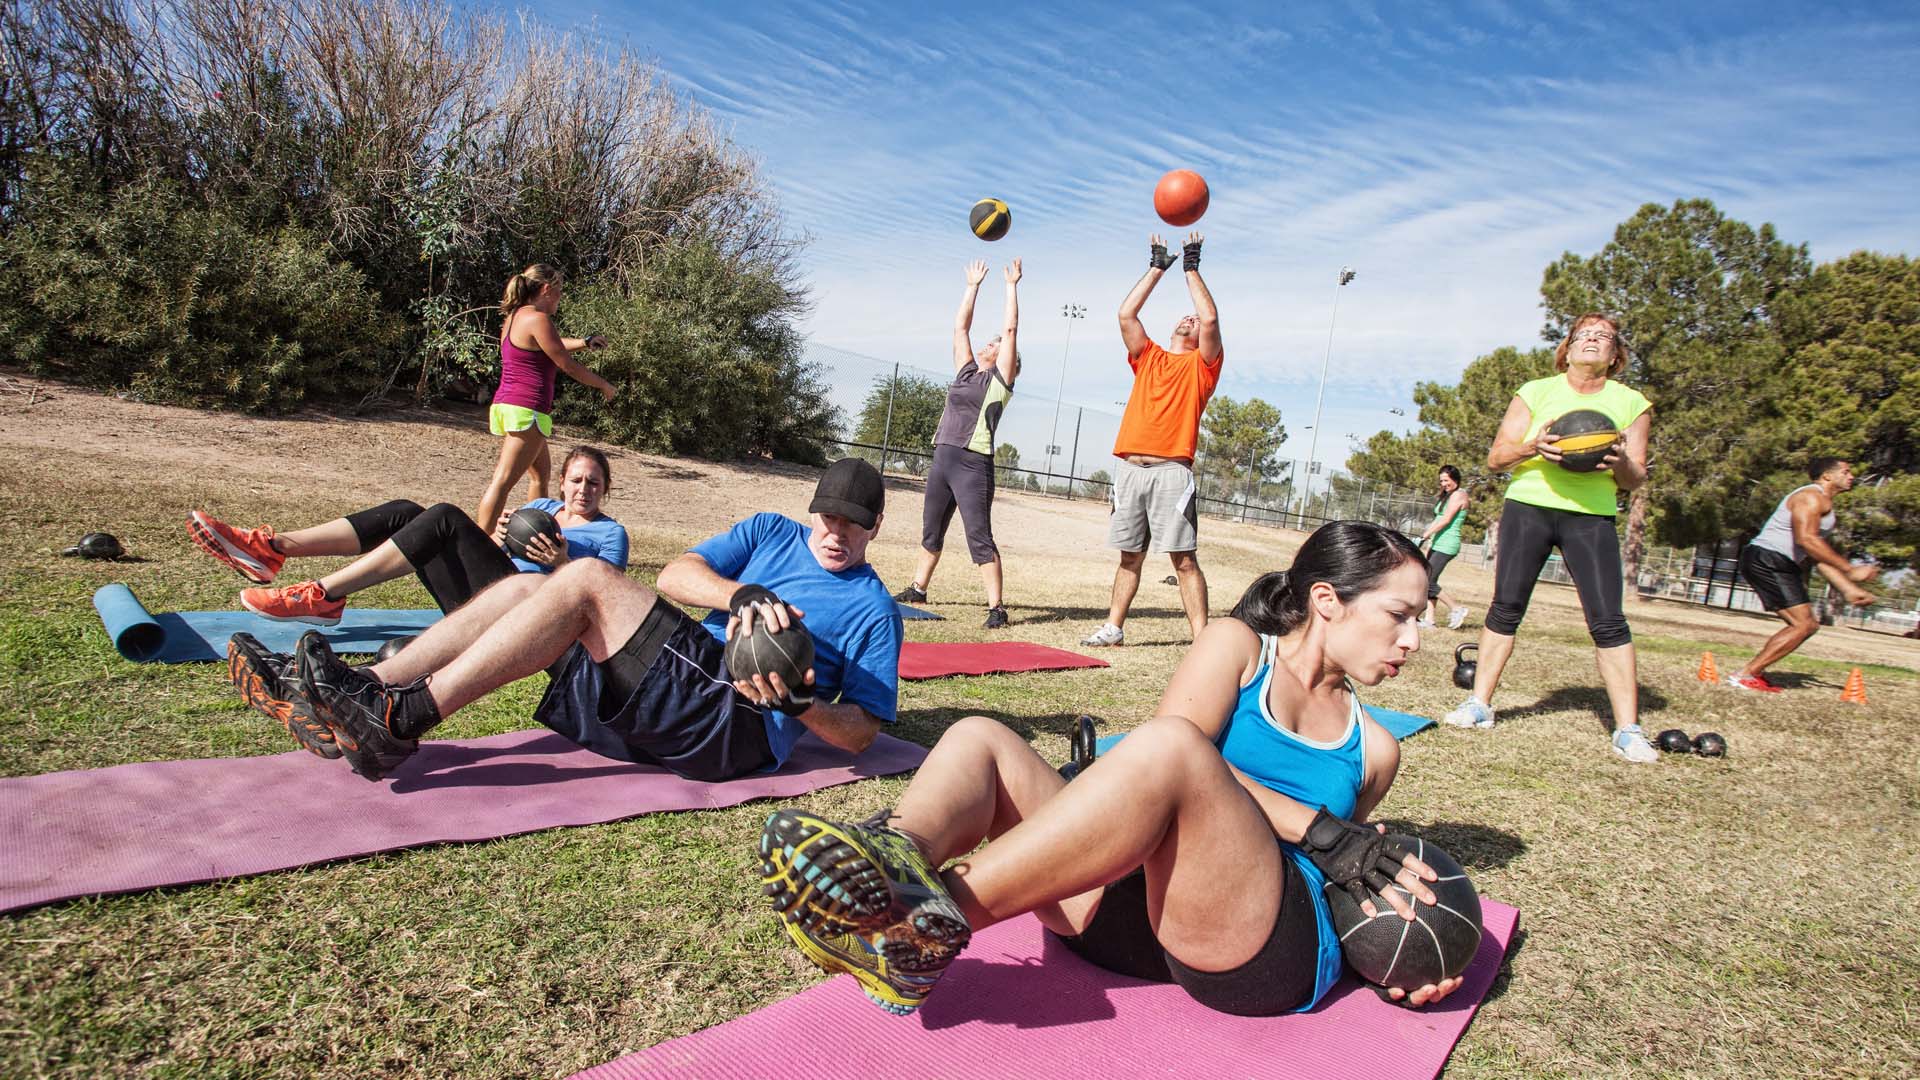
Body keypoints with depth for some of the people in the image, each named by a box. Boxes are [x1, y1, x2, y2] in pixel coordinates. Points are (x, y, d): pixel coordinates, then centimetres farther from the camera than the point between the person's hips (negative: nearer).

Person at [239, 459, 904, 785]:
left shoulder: (873, 609, 6)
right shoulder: (773, 533, 20)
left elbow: (862, 733, 0)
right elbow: (674, 575, 4)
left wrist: (802, 704, -20)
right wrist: (740, 594, -17)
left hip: (740, 721, -6)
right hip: (688, 684, 7)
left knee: (586, 578, -21)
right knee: (523, 587, -4)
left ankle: (401, 722, -22)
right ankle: (367, 693, -11)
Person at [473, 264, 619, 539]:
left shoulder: (515, 317, 16)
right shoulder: (537, 319, -12)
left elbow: (550, 346, 32)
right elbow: (567, 365, -9)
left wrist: (585, 342, 36)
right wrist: (604, 385, 3)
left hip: (507, 404, 10)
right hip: (526, 410, -10)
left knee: (540, 473, 22)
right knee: (503, 482, -12)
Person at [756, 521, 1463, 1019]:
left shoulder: (1372, 749, 21)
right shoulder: (1237, 646, 13)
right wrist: (1318, 830, -13)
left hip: (1275, 946, -1)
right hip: (1135, 909, 1)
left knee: (1167, 748, -32)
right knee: (979, 739, -14)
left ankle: (932, 921, -39)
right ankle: (899, 860, -46)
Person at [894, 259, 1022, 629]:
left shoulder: (999, 380, 2)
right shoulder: (966, 373, 18)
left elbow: (1011, 328, -2)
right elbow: (960, 327, 23)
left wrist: (1012, 286, 4)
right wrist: (973, 286, 26)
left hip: (973, 464, -7)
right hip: (943, 458, 7)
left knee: (979, 537, -11)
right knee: (931, 530, 17)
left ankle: (996, 607, -9)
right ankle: (918, 589, 31)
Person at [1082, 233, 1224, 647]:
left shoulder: (1201, 364, 11)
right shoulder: (1148, 357, 22)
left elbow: (1211, 318, -4)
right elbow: (1126, 313, 15)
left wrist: (1191, 267, 6)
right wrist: (1157, 268, 19)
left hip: (1171, 470, -4)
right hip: (1130, 468, 4)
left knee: (1184, 558, -7)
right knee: (1130, 556, 11)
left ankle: (1202, 638, -5)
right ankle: (1113, 628, 17)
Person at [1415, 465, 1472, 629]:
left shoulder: (1458, 495, -10)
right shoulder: (1448, 496, 20)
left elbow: (1446, 520, -19)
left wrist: (1425, 535, -22)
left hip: (1446, 546, -10)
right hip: (1437, 545, 10)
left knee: (1427, 582, -12)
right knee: (1428, 581, 6)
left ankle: (1457, 609, 1)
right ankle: (1429, 619, 7)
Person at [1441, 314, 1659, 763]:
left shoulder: (1632, 403, 9)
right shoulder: (1536, 392, 6)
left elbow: (1636, 480, 9)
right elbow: (1495, 457, 2)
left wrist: (1623, 465, -14)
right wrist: (1532, 447, -19)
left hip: (1591, 516, 0)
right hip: (1528, 506, 0)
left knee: (1608, 620, -8)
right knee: (1505, 608, -1)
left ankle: (1628, 730, -1)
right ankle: (1479, 704, 9)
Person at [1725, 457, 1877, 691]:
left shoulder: (1823, 504, 25)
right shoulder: (1813, 496, -9)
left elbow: (1819, 555, 25)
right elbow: (1806, 539, -24)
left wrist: (1848, 588, 17)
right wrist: (1850, 570, -23)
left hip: (1777, 566, 11)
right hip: (1768, 560, -11)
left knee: (1803, 625, 12)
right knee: (1804, 624, -13)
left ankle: (1754, 672, 7)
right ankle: (1744, 676, -14)